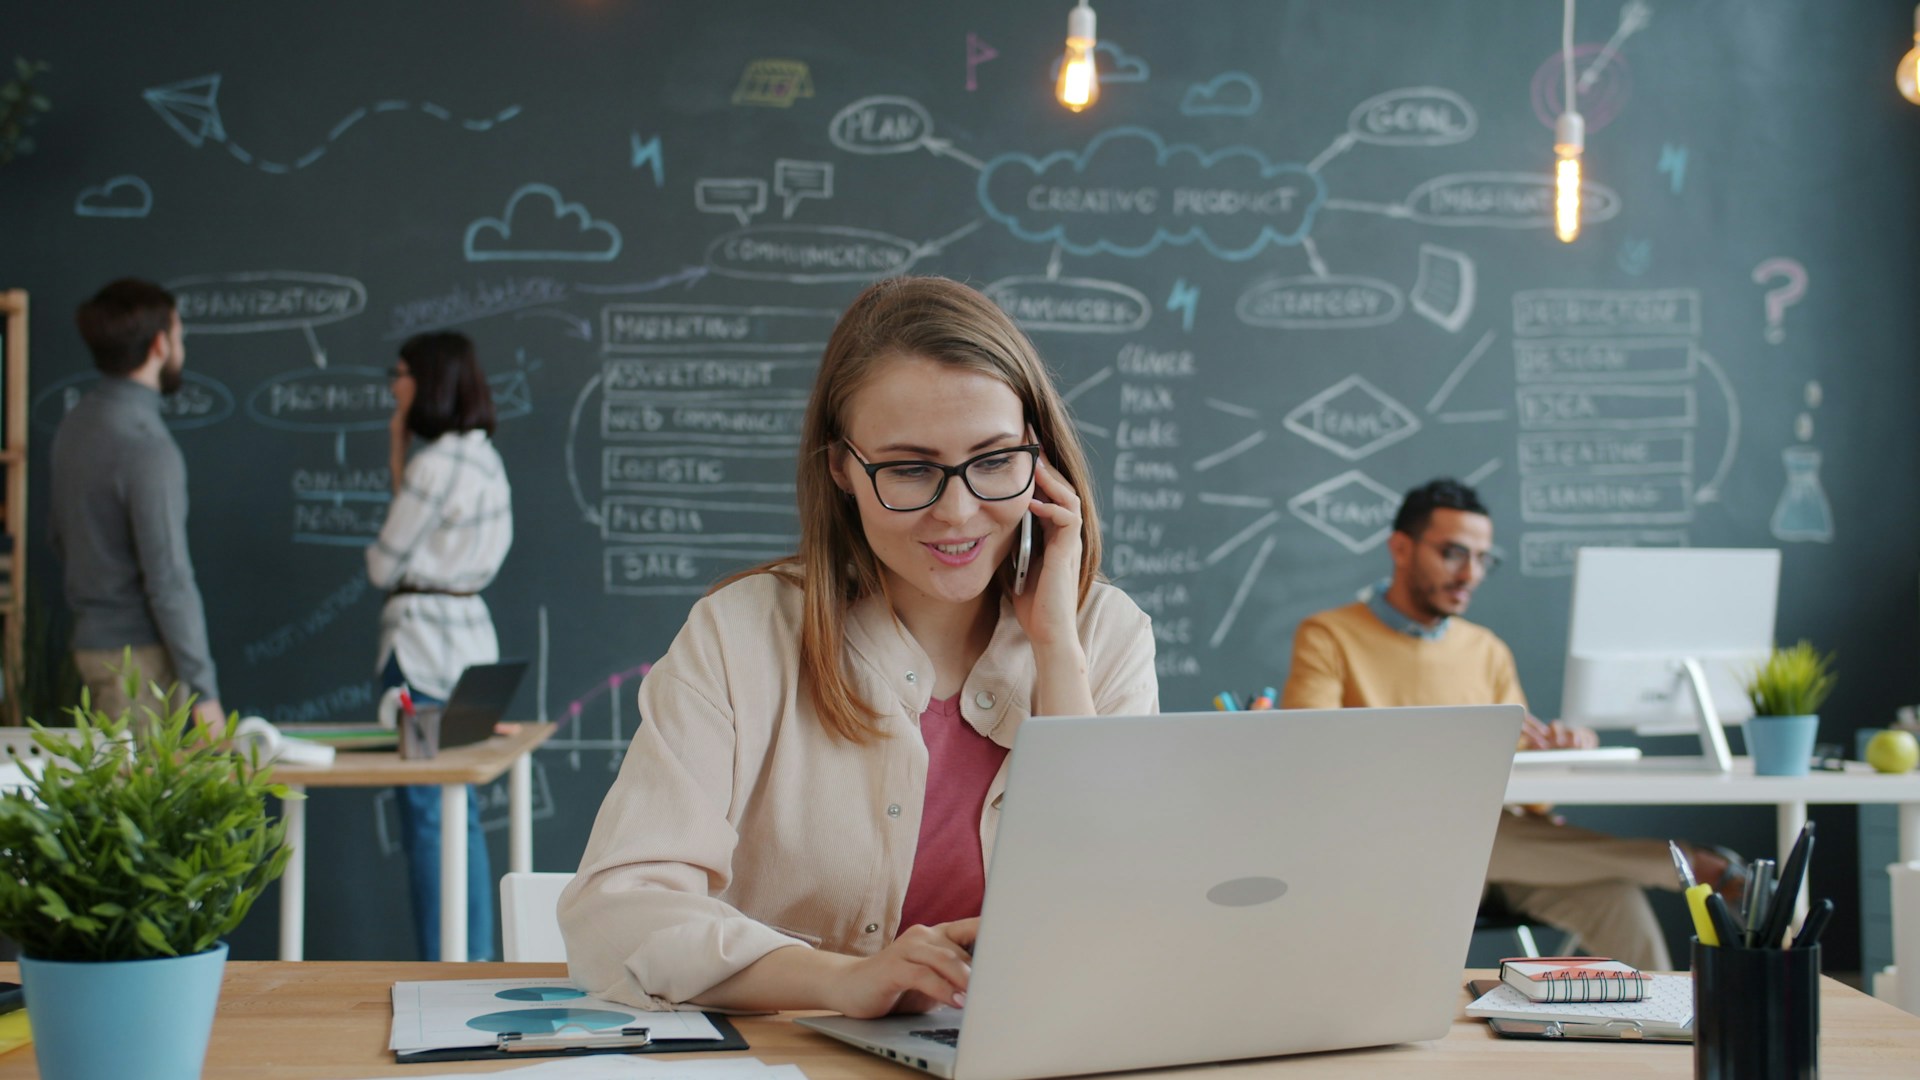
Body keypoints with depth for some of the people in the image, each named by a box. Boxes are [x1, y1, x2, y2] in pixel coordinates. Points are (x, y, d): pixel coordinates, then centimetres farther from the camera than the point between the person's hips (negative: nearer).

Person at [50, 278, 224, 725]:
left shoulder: (76, 423, 8)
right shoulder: (147, 445, -20)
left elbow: (60, 537, 18)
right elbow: (168, 580, -21)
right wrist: (204, 691, -18)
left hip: (90, 638, 9)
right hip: (137, 654, -9)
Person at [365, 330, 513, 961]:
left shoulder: (435, 463, -16)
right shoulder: (485, 458, 11)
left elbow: (385, 565, -10)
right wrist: (399, 469, 10)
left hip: (424, 638, -9)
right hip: (471, 630, 9)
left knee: (426, 816, -3)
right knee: (461, 814, 14)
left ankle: (439, 967, 0)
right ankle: (476, 958, 18)